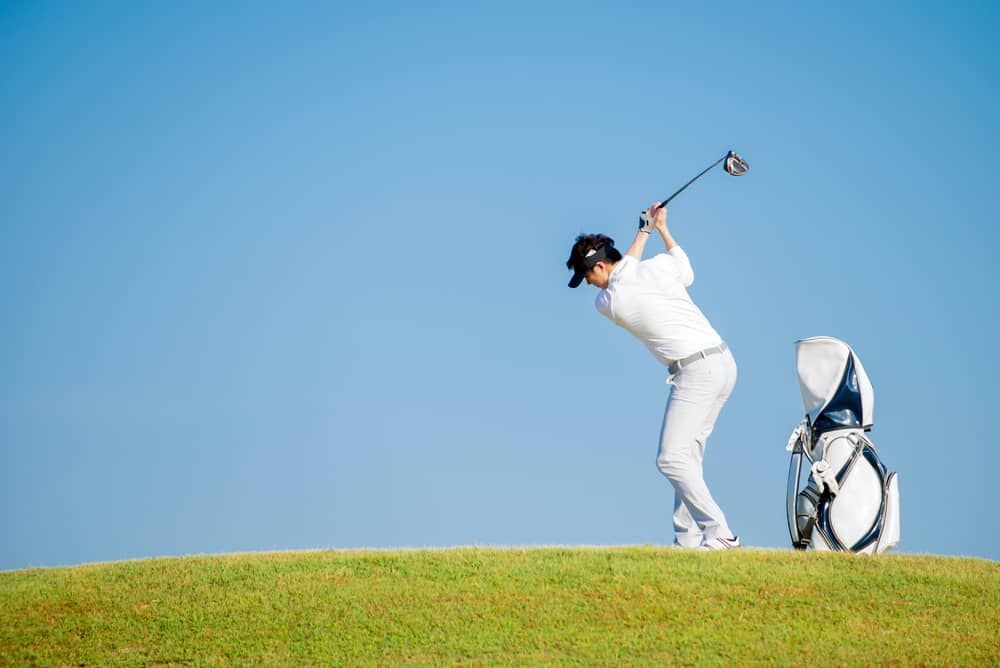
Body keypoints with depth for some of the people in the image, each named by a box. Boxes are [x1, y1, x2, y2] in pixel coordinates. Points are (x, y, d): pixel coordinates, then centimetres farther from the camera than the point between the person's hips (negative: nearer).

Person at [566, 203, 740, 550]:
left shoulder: (607, 303, -5)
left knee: (671, 459, -12)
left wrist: (643, 233, 27)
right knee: (687, 457, 12)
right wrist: (662, 229, 39)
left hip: (695, 370, -8)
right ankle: (687, 540, 9)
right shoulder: (657, 266, 7)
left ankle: (719, 534, -20)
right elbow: (686, 272, 31)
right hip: (724, 362, 8)